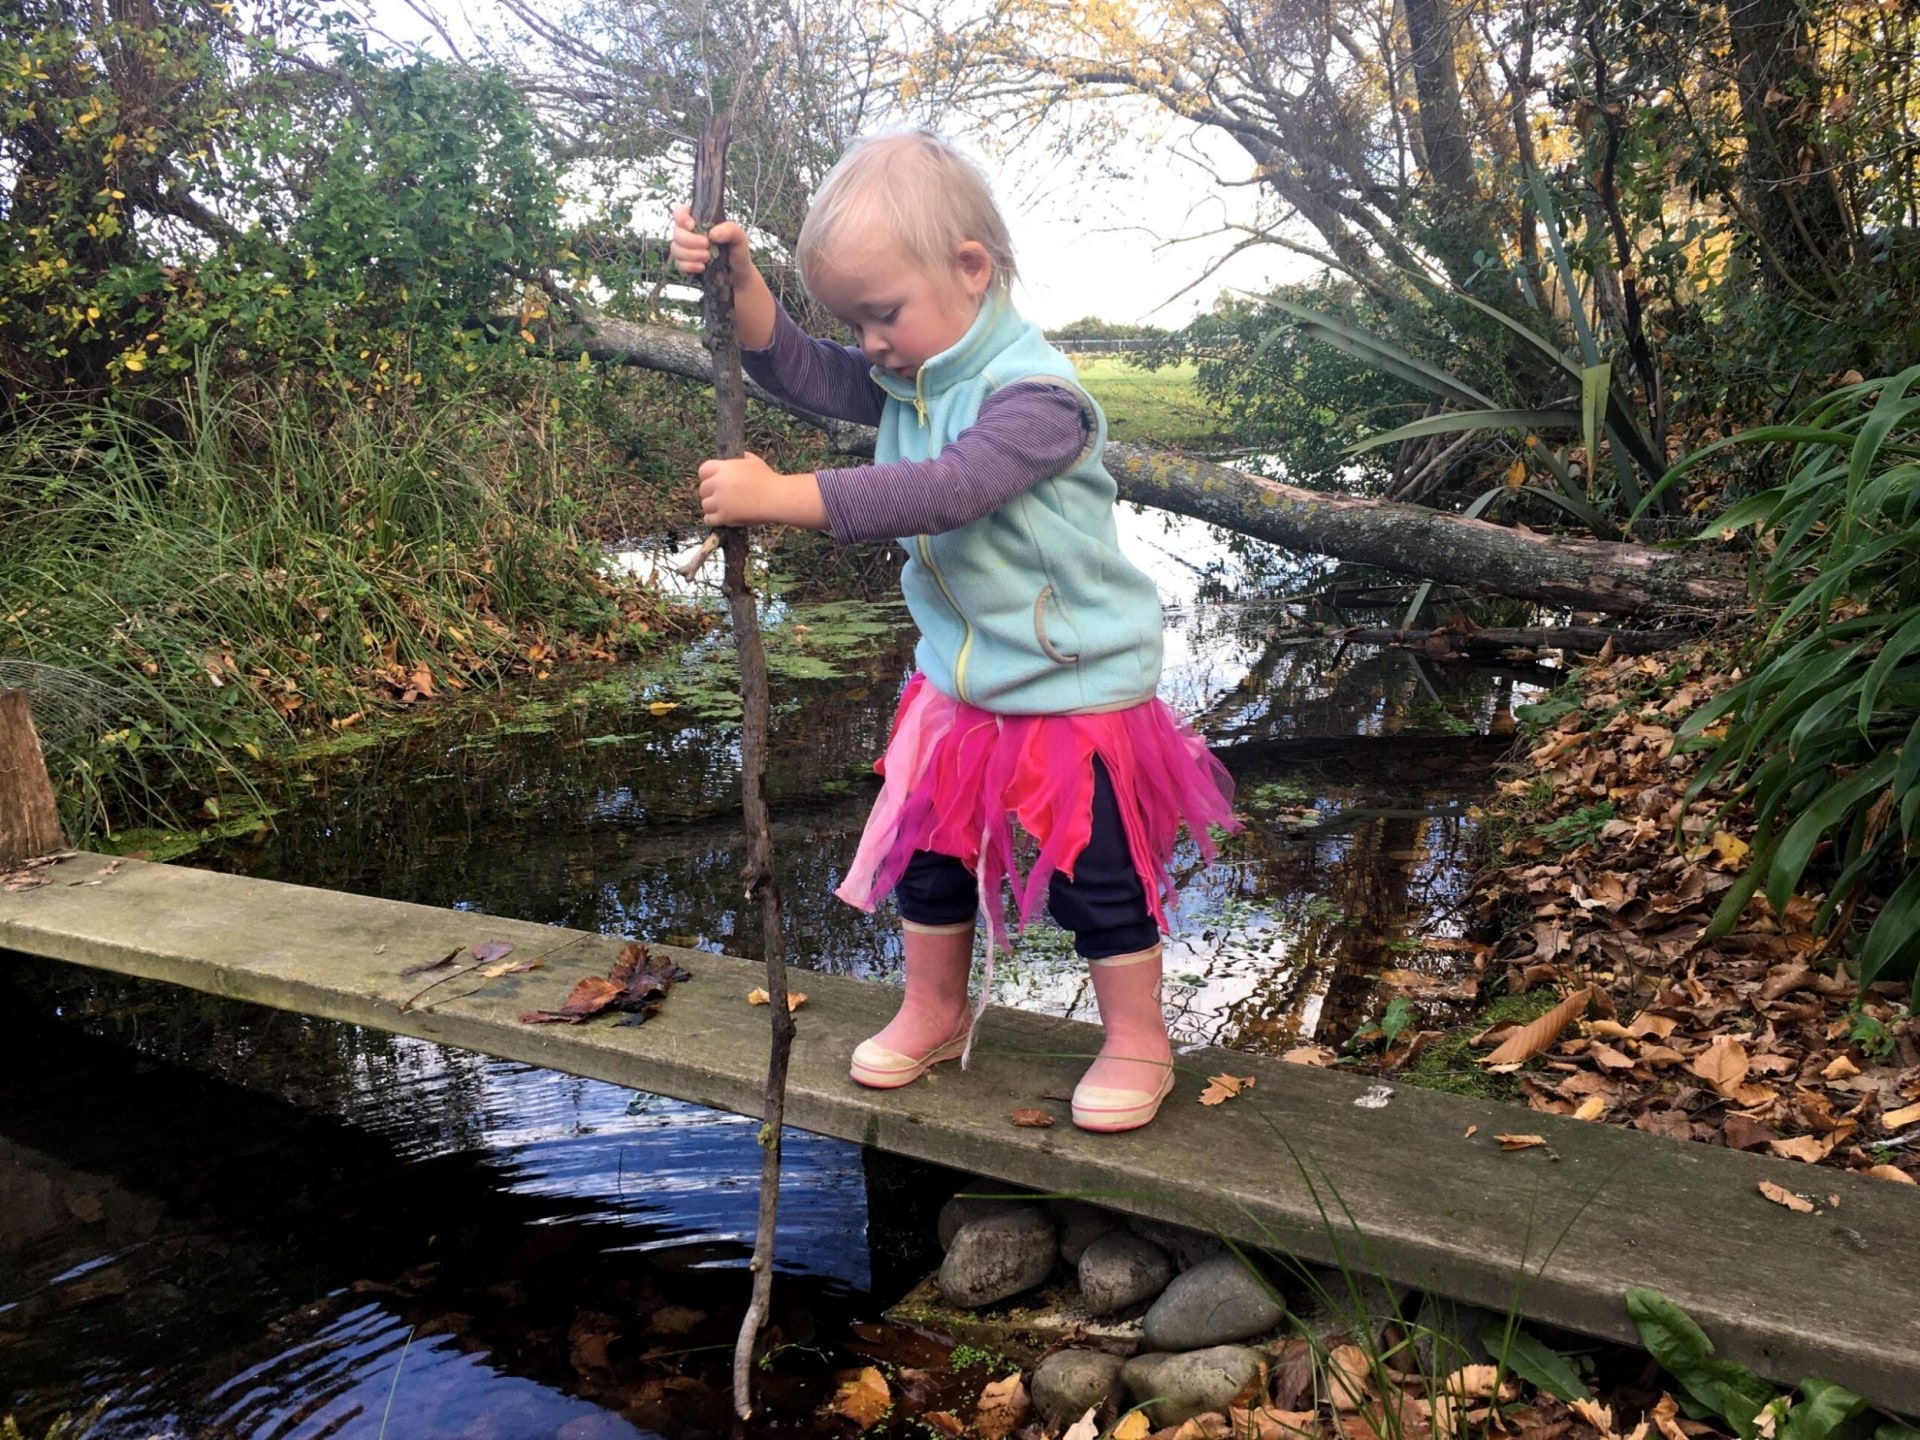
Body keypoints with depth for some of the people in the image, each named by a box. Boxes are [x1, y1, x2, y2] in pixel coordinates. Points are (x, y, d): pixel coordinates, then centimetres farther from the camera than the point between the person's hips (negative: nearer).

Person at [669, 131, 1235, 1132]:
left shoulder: (1033, 393, -26)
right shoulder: (905, 377, 1)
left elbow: (944, 489, -38)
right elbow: (796, 370, 4)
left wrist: (780, 497, -39)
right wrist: (735, 279, -14)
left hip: (1075, 689, -8)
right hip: (957, 683, 8)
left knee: (1096, 874, 4)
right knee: (926, 849, 17)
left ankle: (1137, 1042, 25)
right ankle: (935, 1011, 39)